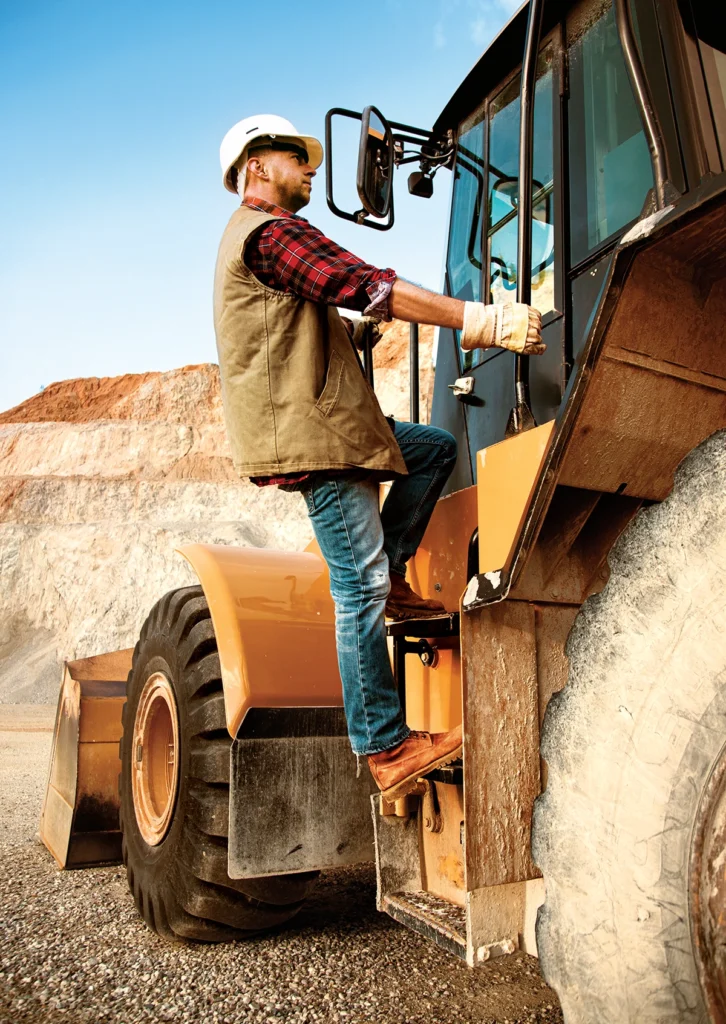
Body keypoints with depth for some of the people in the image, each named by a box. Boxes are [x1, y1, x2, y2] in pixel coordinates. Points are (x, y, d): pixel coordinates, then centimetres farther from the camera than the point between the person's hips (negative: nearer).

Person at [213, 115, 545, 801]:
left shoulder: (251, 236, 27)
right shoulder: (270, 232, -9)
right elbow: (372, 289, -19)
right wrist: (486, 321, -19)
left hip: (327, 421, 10)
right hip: (311, 433, -10)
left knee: (436, 448, 15)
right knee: (360, 590, -9)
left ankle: (389, 579, 10)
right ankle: (385, 749, -1)